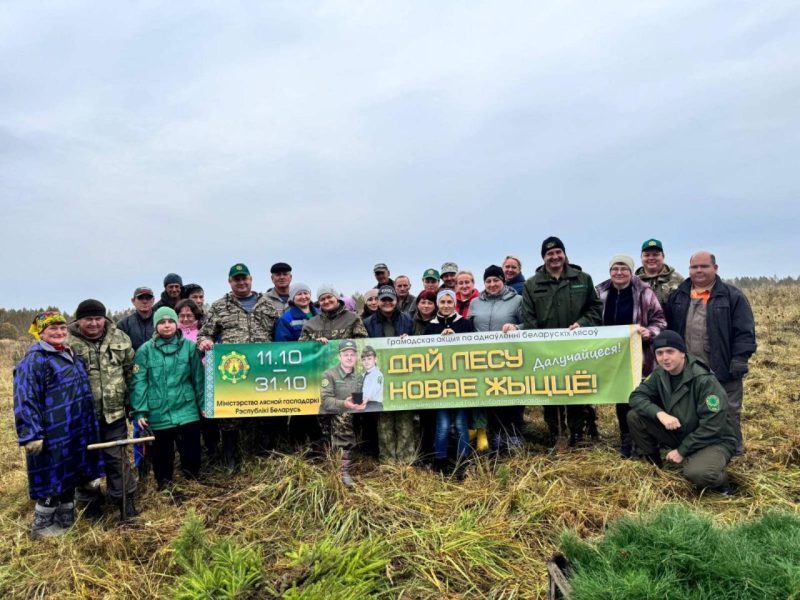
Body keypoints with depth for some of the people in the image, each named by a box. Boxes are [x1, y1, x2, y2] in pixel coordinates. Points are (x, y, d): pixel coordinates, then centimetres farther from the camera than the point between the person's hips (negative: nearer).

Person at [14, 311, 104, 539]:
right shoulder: (34, 360, -15)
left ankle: (66, 521, 32)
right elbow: (24, 399, -20)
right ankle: (41, 527, 20)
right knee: (52, 479, 2)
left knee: (69, 477, 18)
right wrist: (30, 434, -24)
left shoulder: (70, 355, 14)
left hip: (76, 432, 9)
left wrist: (89, 425, 25)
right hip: (52, 435, -9)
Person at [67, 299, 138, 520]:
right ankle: (90, 502, 31)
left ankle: (125, 500, 20)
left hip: (114, 413, 1)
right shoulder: (67, 342, -9)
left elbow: (130, 372, 9)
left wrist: (131, 402, 10)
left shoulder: (120, 338, 1)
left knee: (117, 457, 8)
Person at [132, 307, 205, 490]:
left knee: (191, 451, 8)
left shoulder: (189, 346, 1)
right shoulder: (145, 350, -1)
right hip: (158, 414, 0)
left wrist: (203, 404, 6)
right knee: (162, 454, 13)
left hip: (187, 411, 0)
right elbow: (139, 382, -3)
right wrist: (140, 411, -8)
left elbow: (198, 377, 5)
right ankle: (165, 486, 32)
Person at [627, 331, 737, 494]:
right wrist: (660, 413, -26)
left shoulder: (704, 380, -26)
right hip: (680, 433, 6)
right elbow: (637, 396, -6)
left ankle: (720, 481, -1)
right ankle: (655, 466, 7)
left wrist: (682, 450, -19)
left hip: (714, 441, -6)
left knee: (696, 474, -38)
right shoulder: (660, 374, -6)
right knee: (634, 416, -13)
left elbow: (711, 426, -25)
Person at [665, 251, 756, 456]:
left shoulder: (732, 296, -2)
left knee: (728, 413, 7)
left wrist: (740, 358, -14)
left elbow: (745, 331, -6)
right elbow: (668, 329, 12)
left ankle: (733, 450, 23)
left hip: (722, 370, -3)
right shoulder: (677, 296, 9)